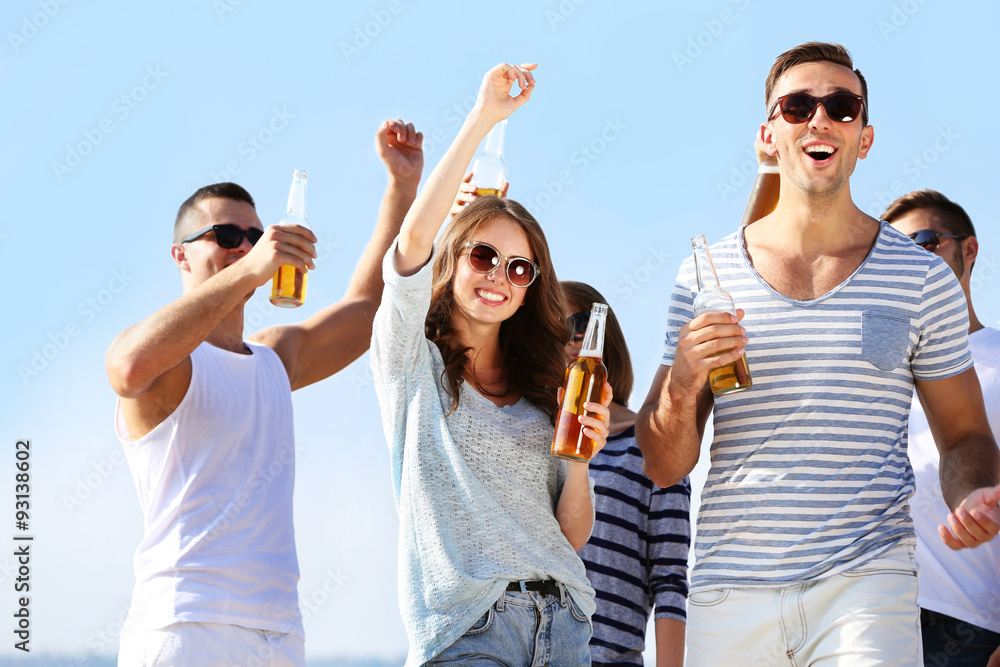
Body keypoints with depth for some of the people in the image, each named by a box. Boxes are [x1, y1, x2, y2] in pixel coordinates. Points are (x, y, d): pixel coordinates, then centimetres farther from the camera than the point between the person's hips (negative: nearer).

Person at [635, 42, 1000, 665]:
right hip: (729, 585, 2)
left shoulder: (924, 279, 7)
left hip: (867, 583, -1)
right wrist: (682, 384, -13)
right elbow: (664, 467, 8)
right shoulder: (705, 276, 8)